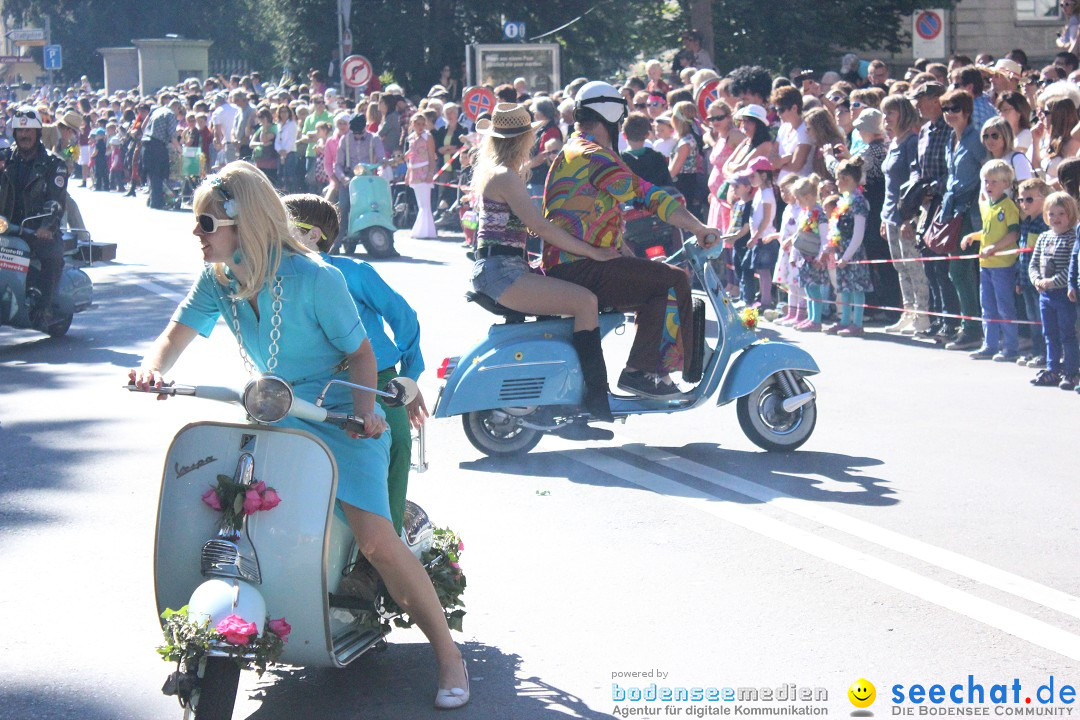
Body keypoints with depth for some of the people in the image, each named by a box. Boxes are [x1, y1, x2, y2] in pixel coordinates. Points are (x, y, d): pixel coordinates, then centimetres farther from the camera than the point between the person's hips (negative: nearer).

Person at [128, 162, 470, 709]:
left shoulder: (314, 278, -18)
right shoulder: (217, 279, -2)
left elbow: (360, 351, -11)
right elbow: (177, 334, -2)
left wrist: (364, 408, -27)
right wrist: (153, 369, -24)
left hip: (340, 417, -6)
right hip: (271, 415, 6)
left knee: (376, 541, -20)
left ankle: (447, 652, -6)